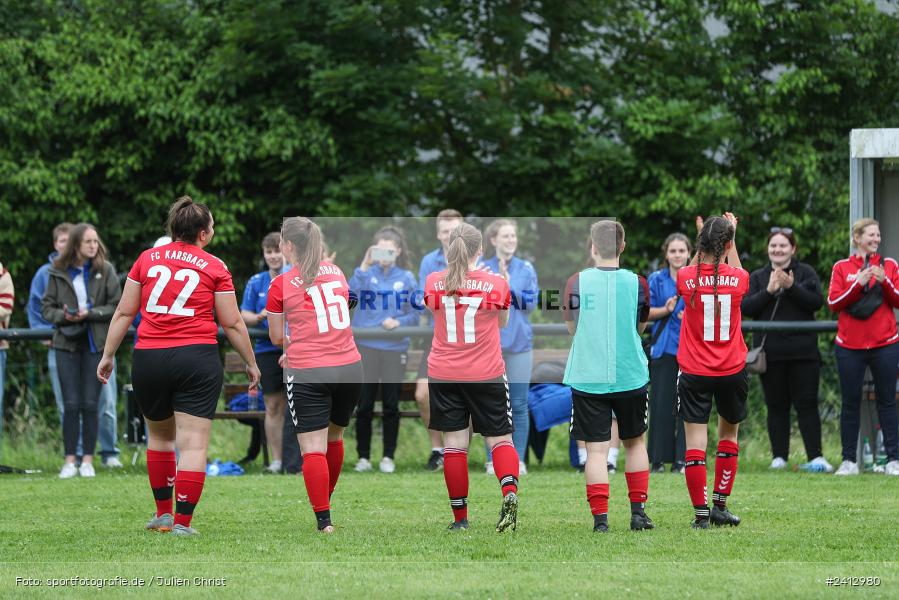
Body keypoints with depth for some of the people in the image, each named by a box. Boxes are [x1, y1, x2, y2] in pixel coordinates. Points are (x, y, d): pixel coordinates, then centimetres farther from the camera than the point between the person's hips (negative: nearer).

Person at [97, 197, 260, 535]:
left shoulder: (147, 259, 8)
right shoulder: (214, 267, 2)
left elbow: (124, 313, 9)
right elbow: (232, 324, 5)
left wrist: (108, 355, 16)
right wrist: (251, 364, 15)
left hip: (148, 359, 3)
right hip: (198, 357, -3)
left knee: (159, 435, 22)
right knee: (194, 444, -3)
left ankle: (163, 513, 26)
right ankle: (183, 522, -9)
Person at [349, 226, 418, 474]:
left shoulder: (406, 278, 4)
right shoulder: (367, 273, 2)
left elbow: (415, 315, 5)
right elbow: (350, 293, -17)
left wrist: (398, 322, -14)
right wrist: (364, 266, -22)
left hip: (394, 348, 1)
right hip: (366, 346, -1)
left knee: (391, 405, 5)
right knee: (364, 404, 1)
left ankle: (388, 457, 14)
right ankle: (363, 457, 11)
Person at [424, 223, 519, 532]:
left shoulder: (433, 283, -3)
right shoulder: (496, 284, -6)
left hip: (444, 376, 1)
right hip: (487, 375, -1)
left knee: (454, 444, 4)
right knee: (499, 438, 7)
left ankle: (460, 517, 5)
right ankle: (509, 492, -19)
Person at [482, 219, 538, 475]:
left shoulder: (526, 269, 5)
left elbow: (531, 302, -3)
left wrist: (509, 286, -16)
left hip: (519, 343, 1)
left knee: (519, 405, 1)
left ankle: (519, 460, 7)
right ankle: (492, 460, 7)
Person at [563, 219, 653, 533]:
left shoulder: (577, 282, -5)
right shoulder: (636, 283, -3)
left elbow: (571, 327, 8)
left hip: (587, 377, -1)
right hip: (630, 376, 1)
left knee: (596, 449, 0)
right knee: (634, 442, 19)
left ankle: (600, 517, -7)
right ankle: (638, 510, 17)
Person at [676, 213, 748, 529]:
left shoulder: (686, 278, -10)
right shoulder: (738, 279, -8)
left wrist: (702, 241, 20)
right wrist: (731, 239, 23)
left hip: (694, 372, -1)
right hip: (732, 371, 1)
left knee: (695, 440, -1)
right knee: (729, 433, 19)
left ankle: (701, 512, -5)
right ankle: (720, 505, 19)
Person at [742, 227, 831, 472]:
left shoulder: (805, 273, 6)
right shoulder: (758, 277, 12)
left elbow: (817, 301, -7)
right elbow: (745, 307, 0)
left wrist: (792, 287, -17)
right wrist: (768, 291, -12)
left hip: (802, 351, -2)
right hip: (770, 352, 2)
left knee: (807, 404, -5)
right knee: (776, 406, 5)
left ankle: (815, 457, -6)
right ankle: (779, 457, 8)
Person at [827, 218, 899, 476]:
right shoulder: (842, 267, 5)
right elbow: (833, 302, -3)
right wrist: (858, 283, -15)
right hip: (850, 346, 0)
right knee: (850, 403, 2)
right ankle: (849, 461, 5)